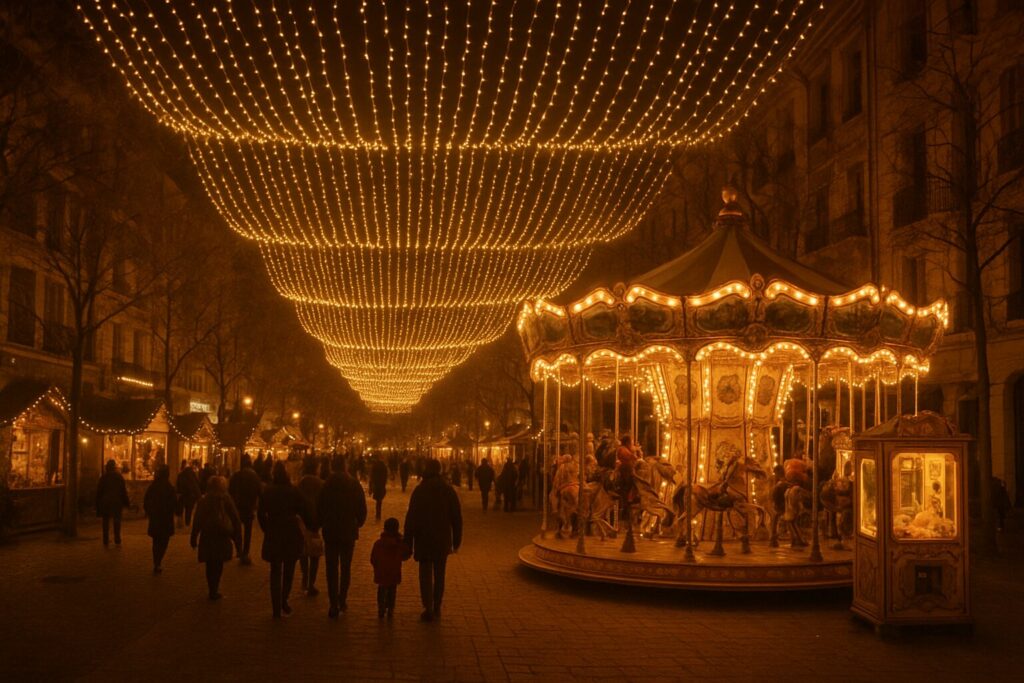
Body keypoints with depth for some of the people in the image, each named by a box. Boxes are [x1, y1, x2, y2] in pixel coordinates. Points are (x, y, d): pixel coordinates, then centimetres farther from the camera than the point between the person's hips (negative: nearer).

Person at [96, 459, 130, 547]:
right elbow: (124, 490, 0)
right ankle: (117, 541, 4)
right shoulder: (119, 476, -1)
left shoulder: (103, 477, -1)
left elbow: (99, 491, 2)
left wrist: (98, 504, 9)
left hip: (105, 502, 0)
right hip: (117, 503, 0)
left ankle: (106, 542, 4)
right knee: (117, 522, 6)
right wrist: (126, 502, 7)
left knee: (106, 523, 6)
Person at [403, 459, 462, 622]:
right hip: (443, 540, 3)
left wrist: (408, 542, -6)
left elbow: (411, 518, -11)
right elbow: (457, 518, 2)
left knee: (425, 575, 5)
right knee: (439, 575, 15)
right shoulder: (448, 490, 0)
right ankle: (437, 608, 20)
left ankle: (428, 609, 0)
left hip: (423, 540, -3)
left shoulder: (419, 490, -9)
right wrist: (456, 541, 8)